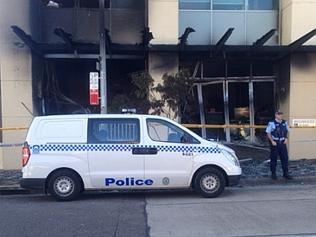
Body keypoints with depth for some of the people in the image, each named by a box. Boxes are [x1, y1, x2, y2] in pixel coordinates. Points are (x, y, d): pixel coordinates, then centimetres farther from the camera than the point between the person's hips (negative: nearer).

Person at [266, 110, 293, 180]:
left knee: (285, 158, 5)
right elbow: (268, 133, -6)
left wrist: (286, 138, 2)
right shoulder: (271, 123, -8)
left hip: (282, 143, 4)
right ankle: (273, 174, 14)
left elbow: (287, 131, 18)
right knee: (273, 159, 3)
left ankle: (286, 173, 15)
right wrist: (272, 141, -15)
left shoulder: (285, 123, 7)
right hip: (274, 143, -4)